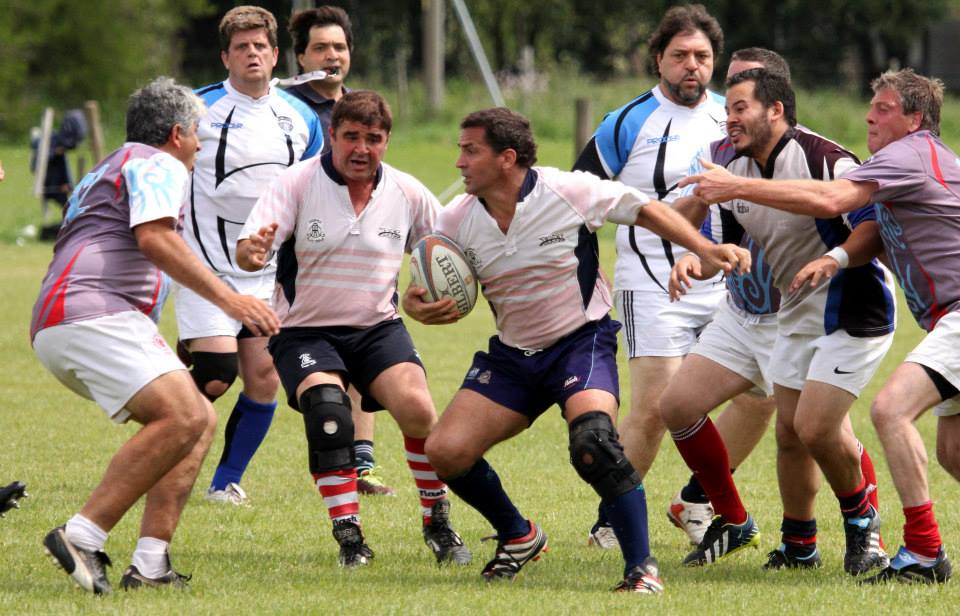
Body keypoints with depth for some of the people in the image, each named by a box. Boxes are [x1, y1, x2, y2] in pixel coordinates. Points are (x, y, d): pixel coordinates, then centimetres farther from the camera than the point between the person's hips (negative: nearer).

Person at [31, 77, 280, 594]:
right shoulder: (159, 164, 2)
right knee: (181, 417, -25)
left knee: (200, 421, 8)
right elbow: (153, 238, -16)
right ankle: (83, 536, -29)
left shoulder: (105, 170, 33)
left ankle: (151, 562, -6)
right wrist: (228, 298, -19)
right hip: (91, 314, -11)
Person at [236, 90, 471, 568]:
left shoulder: (407, 193, -1)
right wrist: (253, 251, -44)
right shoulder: (298, 183, -10)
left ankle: (438, 523, -2)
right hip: (304, 331, -2)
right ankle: (348, 537, -21)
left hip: (378, 327, 2)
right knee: (327, 411, -30)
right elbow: (247, 251, -19)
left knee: (416, 407, -23)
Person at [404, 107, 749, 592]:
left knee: (592, 441, -32)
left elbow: (646, 211, -4)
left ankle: (642, 566, -20)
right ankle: (518, 538, 19)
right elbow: (425, 290, 2)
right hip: (511, 353, 5)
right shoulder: (457, 219, -5)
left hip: (581, 341, -5)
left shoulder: (569, 192, -16)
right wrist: (416, 305, -22)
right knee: (445, 451, -8)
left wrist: (706, 249, -13)